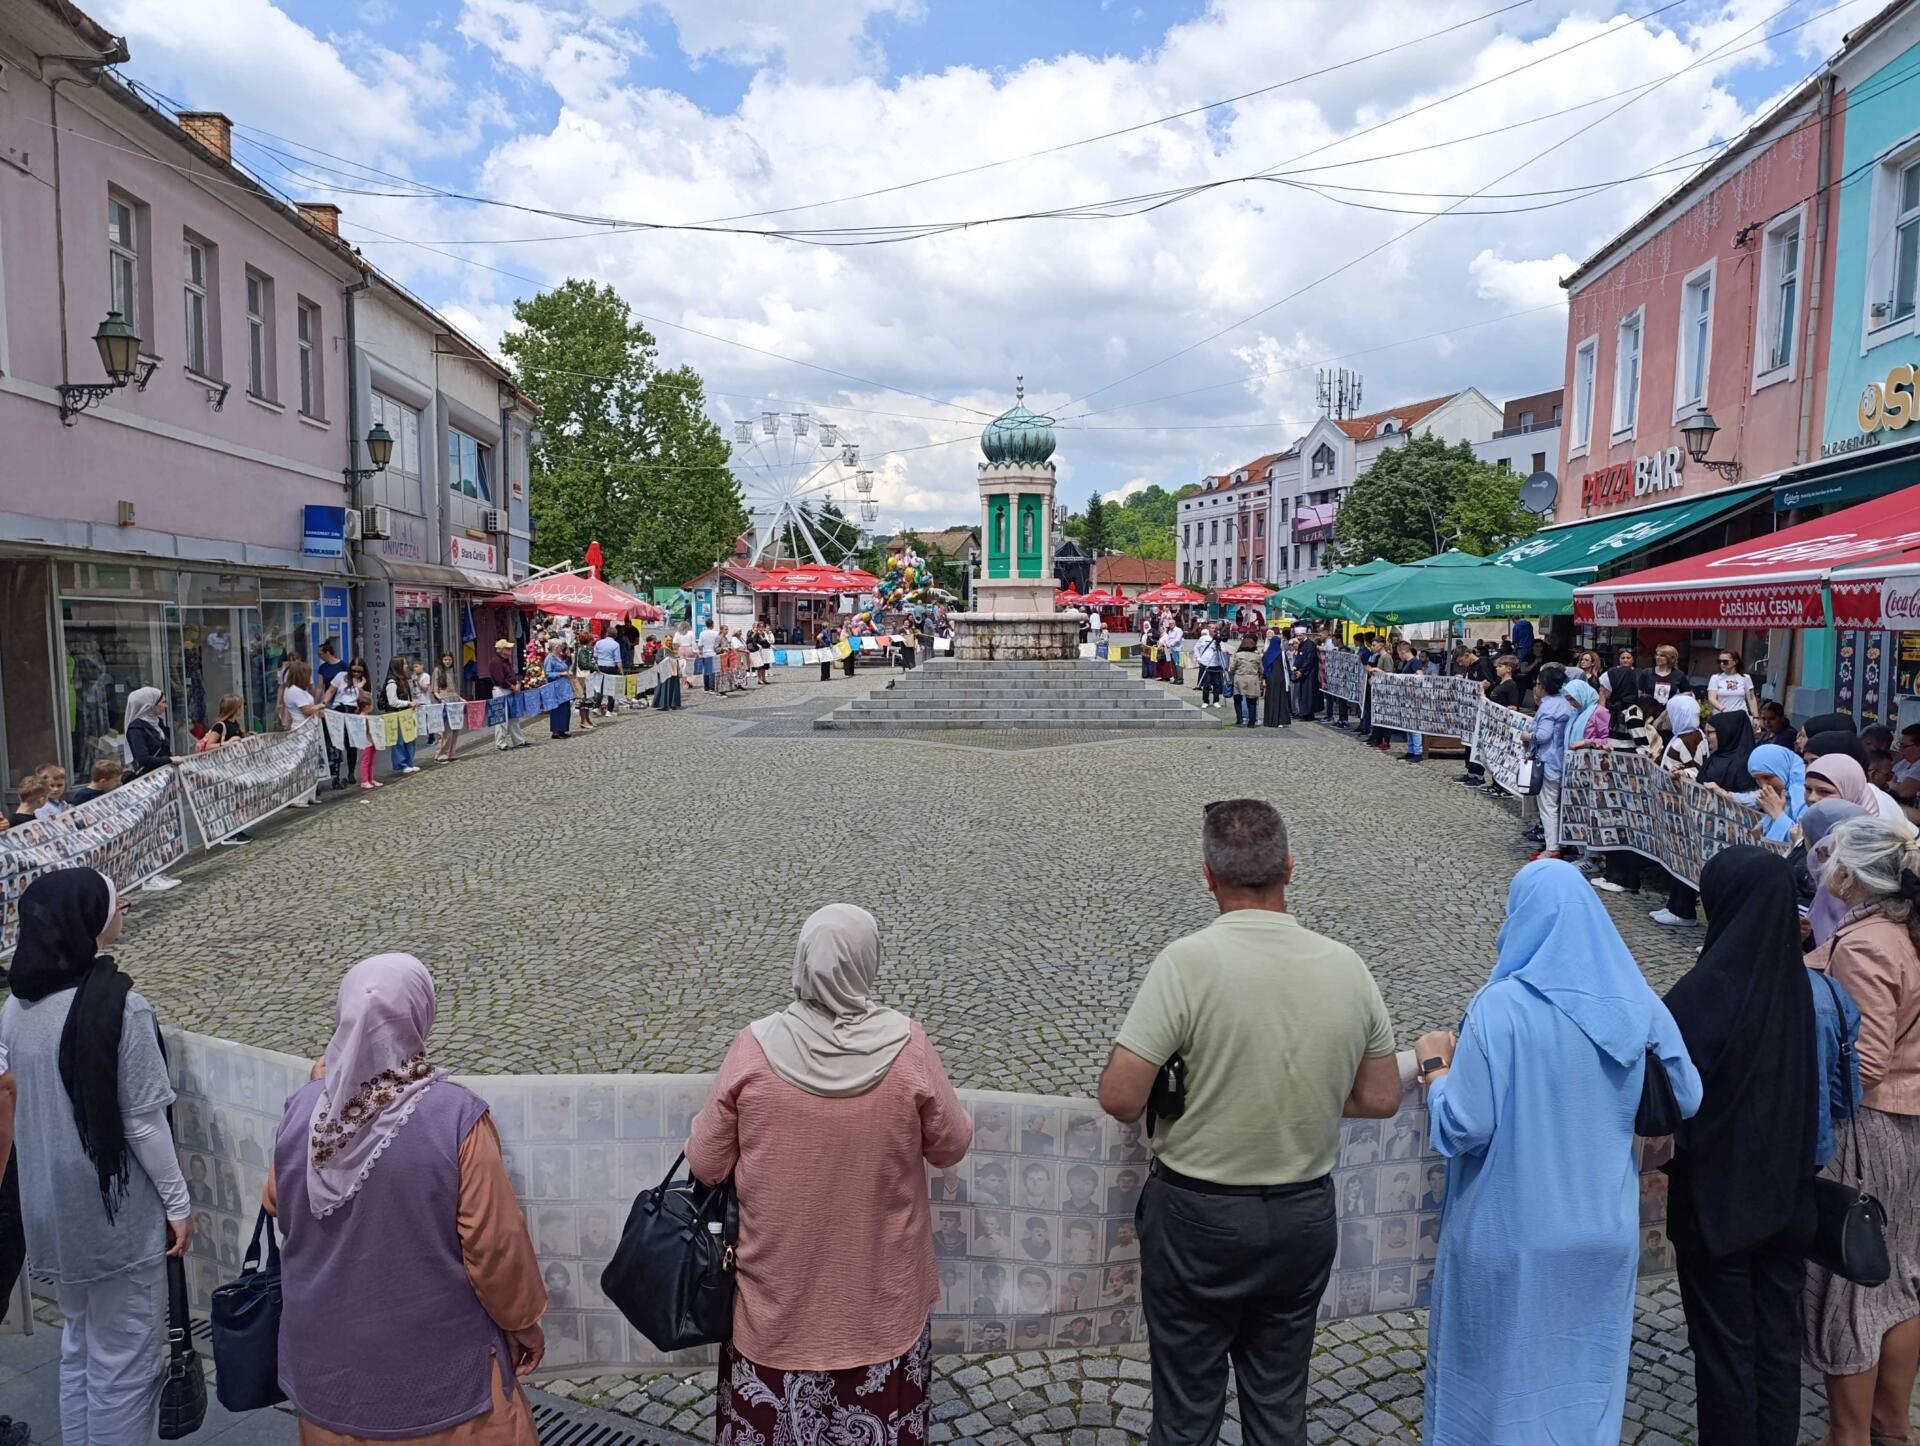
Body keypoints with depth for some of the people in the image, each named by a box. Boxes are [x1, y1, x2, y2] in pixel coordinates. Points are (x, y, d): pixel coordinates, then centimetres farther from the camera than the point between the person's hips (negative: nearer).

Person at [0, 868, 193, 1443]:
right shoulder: (120, 1006, -21)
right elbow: (144, 1121, -18)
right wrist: (178, 1202, -8)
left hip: (50, 1208, 7)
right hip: (116, 1211, -7)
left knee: (78, 1347, 22)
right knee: (126, 1363, 7)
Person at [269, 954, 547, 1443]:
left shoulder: (302, 1109, -10)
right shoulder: (456, 1115, -24)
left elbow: (276, 1205, 11)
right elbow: (495, 1244, -18)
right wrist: (523, 1322, -1)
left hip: (328, 1365, 5)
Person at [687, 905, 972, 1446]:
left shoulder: (754, 1047, -17)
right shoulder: (907, 1047, -18)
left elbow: (705, 1165, -7)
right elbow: (951, 1148, -4)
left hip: (778, 1291, 1)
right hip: (881, 1294, 0)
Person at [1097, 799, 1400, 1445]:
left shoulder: (1189, 961, -21)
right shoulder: (1347, 967, -7)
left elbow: (1119, 1099, -22)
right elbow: (1380, 1100, 2)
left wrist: (1176, 1087, -1)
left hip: (1197, 1216, -4)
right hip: (1305, 1217, 4)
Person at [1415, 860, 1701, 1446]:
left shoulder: (1501, 1006, -21)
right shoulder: (1639, 1004, -6)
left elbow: (1465, 1125, -21)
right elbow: (1686, 1102, 5)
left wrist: (1434, 1065, -4)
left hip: (1510, 1237, -4)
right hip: (1605, 1231, 4)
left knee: (1496, 1366, 15)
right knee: (1586, 1371, 22)